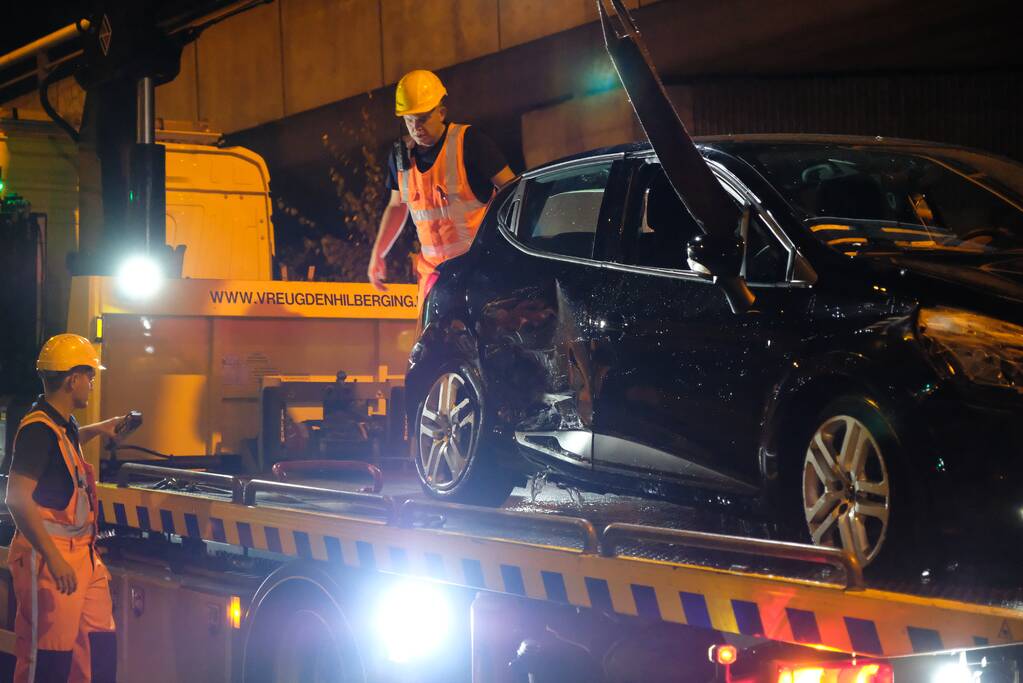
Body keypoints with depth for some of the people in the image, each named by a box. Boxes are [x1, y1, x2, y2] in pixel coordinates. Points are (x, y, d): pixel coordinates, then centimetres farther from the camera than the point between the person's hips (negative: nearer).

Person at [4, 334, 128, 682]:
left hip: (81, 553, 10)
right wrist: (54, 558, -29)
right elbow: (18, 498, -24)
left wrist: (98, 429, 40)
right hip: (49, 554, -10)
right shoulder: (38, 429, -15)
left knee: (100, 648, 10)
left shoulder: (63, 424, 16)